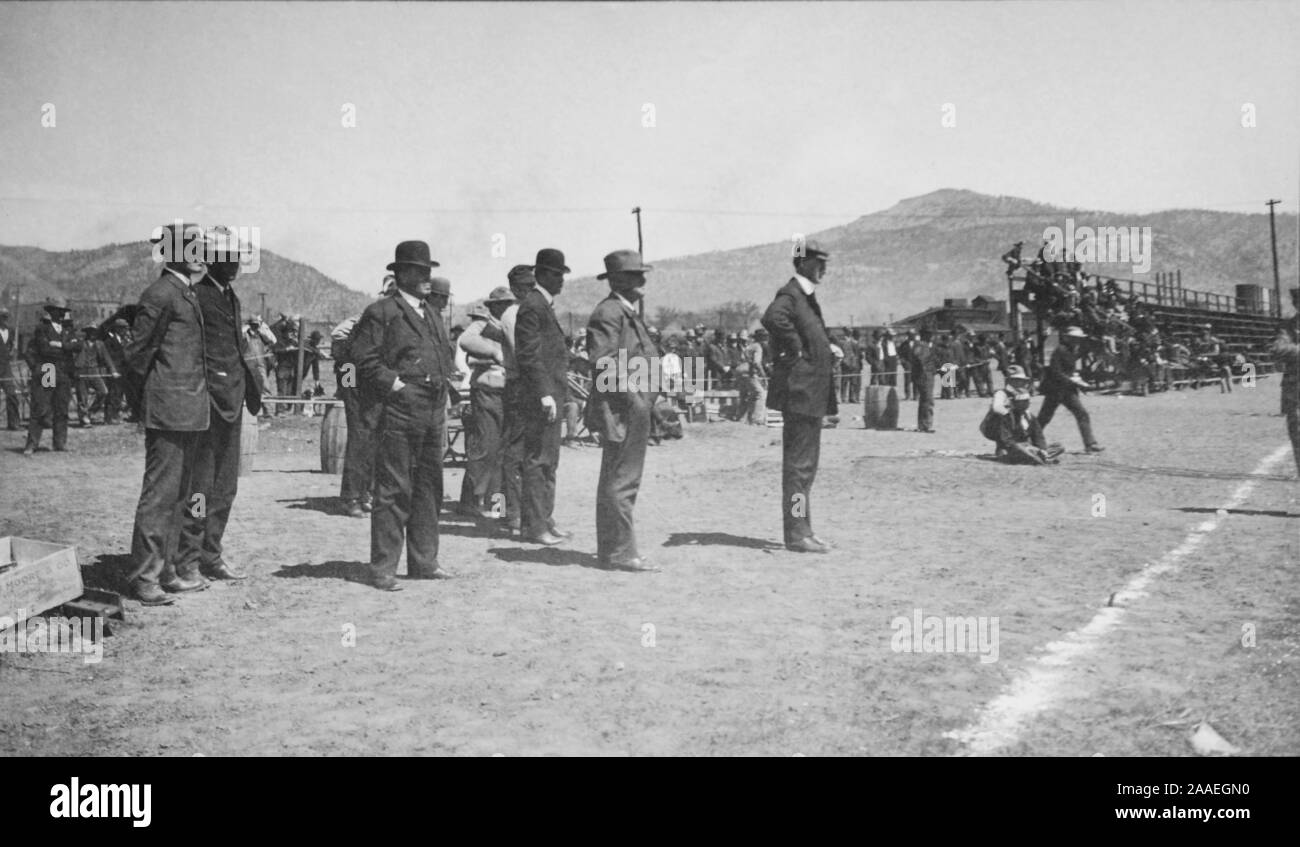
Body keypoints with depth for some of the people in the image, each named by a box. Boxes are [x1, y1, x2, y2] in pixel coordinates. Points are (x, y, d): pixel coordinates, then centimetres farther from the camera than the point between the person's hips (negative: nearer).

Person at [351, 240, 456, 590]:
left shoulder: (432, 313, 20)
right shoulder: (381, 312, -5)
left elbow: (446, 353, 29)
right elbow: (364, 357, -12)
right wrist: (393, 383, -15)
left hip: (433, 413, 8)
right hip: (399, 413, -8)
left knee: (429, 489, 12)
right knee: (394, 491, -6)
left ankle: (424, 562, 21)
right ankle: (382, 568, -1)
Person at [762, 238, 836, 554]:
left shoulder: (808, 297, 18)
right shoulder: (789, 294, -13)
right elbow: (773, 318, -35)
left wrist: (828, 351, 17)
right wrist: (796, 350, -24)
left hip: (812, 393, 10)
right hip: (798, 390, -10)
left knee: (805, 464, 14)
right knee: (798, 464, -7)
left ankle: (803, 530, 21)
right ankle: (796, 534, -3)